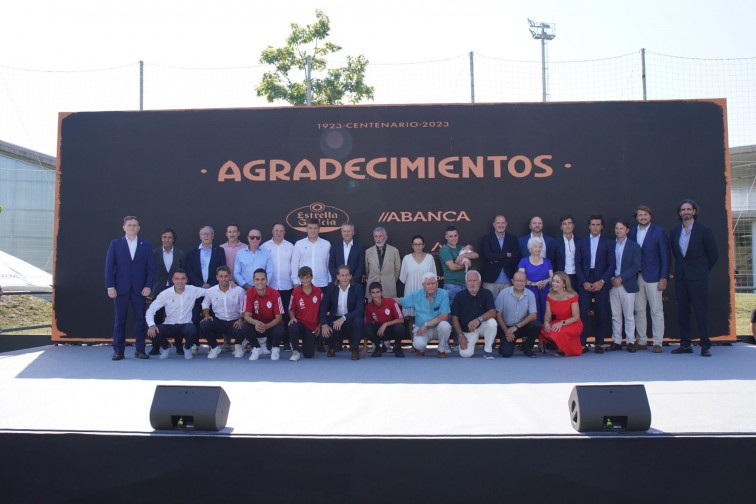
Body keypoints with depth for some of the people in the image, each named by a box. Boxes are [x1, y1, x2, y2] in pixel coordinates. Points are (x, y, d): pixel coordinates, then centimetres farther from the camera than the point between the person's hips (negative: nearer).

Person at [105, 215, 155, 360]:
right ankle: (118, 351, 8)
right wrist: (110, 287, -6)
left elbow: (151, 268, 7)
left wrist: (148, 286, -4)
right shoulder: (115, 244, 8)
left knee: (140, 320, 2)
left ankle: (140, 350, 9)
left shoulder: (146, 245, 10)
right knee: (119, 320, 1)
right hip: (121, 288, -1)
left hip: (139, 289, 1)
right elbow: (109, 266, 3)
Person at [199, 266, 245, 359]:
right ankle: (215, 347, 4)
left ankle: (238, 347, 6)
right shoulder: (210, 291, 2)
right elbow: (205, 305, 17)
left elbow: (244, 309, 0)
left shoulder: (239, 290, -3)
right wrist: (207, 315, -3)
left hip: (234, 321, -2)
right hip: (218, 321, 2)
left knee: (240, 331, -35)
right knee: (203, 326, -27)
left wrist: (241, 319, -17)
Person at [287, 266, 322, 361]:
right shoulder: (295, 292, -3)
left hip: (313, 326, 1)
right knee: (292, 328, -38)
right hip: (299, 322, 0)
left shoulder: (318, 292, -2)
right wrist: (292, 318, -16)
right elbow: (291, 309, 4)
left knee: (308, 354, -5)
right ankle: (295, 351, -15)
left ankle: (307, 342, 32)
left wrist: (319, 325, 2)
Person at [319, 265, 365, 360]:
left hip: (351, 320, -1)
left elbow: (360, 310, -18)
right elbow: (323, 308, -3)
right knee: (324, 333, -26)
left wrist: (344, 318, -32)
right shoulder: (331, 288, -3)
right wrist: (324, 324, -19)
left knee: (358, 321, -34)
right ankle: (332, 347, 14)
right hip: (334, 320, 1)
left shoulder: (358, 288, -9)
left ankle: (355, 349, -8)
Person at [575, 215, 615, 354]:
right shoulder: (581, 243, 11)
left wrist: (602, 281, -9)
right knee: (583, 313, -6)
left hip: (601, 283, 0)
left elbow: (611, 265, 2)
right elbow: (578, 264, 6)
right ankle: (582, 343, -1)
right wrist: (584, 282, -5)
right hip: (585, 282, 0)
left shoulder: (608, 243, 8)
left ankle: (599, 343, 10)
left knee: (603, 314, 0)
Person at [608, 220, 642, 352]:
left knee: (629, 315, 0)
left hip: (627, 285, -3)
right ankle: (616, 342, 12)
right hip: (613, 285, 3)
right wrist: (612, 278, -7)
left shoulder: (634, 246, 2)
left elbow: (636, 266, -6)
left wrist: (621, 278, -14)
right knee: (615, 316, 6)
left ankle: (630, 342, 7)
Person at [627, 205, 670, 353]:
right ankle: (641, 341, 15)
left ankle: (657, 342, 4)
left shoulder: (659, 232, -1)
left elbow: (665, 257, -3)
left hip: (653, 277, -4)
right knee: (639, 310, 7)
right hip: (636, 277, 4)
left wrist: (663, 278, -9)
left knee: (656, 311, -1)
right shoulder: (632, 233, 10)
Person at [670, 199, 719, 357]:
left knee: (701, 312, -5)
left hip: (697, 278, -5)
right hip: (680, 277, 5)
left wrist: (702, 270, 8)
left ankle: (705, 346, 1)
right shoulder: (675, 232, 10)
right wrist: (683, 267, 15)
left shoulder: (704, 230, -3)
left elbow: (714, 255, 2)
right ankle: (685, 345, 12)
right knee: (682, 312, 5)